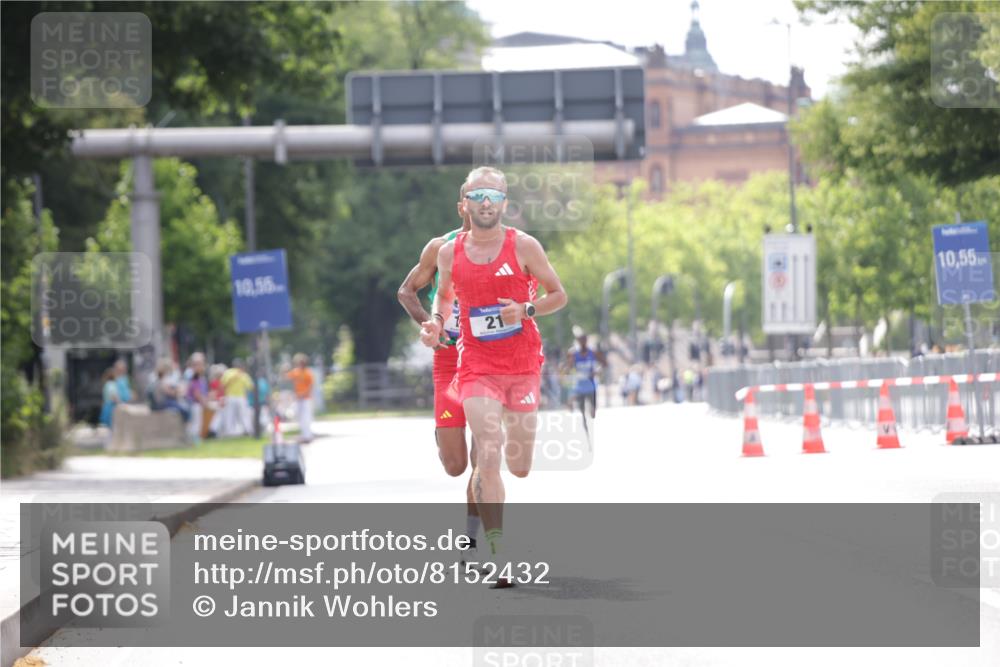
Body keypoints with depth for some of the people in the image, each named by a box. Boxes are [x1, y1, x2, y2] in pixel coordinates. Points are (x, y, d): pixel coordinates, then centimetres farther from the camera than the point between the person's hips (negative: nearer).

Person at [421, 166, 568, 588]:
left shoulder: (523, 246, -3)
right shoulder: (449, 253, 2)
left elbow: (558, 295, 3)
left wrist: (526, 310, -15)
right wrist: (436, 324, 0)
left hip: (523, 365, 0)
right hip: (477, 366, 0)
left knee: (519, 467, 8)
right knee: (489, 459, -17)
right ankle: (497, 556, -17)